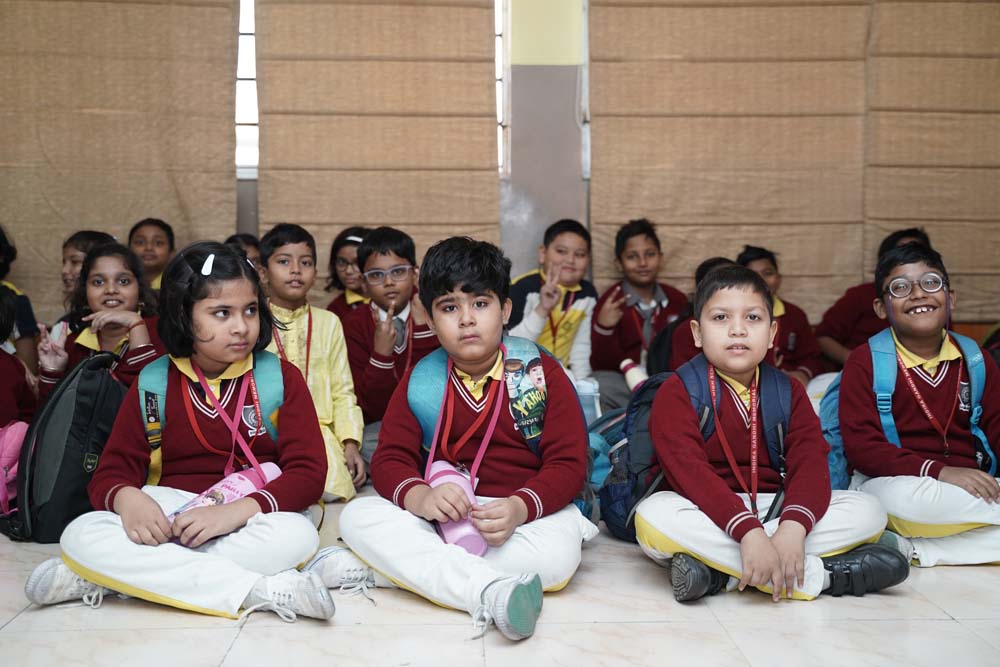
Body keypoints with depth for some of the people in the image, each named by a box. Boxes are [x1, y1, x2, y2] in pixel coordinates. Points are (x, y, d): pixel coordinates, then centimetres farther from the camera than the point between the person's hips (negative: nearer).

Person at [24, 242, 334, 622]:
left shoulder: (280, 377, 0)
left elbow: (309, 471, -8)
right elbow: (113, 471, 5)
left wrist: (237, 511, -26)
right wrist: (126, 497, -22)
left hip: (252, 519, -1)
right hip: (170, 519, 1)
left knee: (298, 535, -35)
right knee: (81, 536, -27)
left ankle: (102, 581, -26)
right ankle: (262, 590, -33)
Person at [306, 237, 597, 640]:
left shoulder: (542, 372, -2)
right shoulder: (419, 382, 6)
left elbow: (568, 463, -7)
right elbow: (390, 458, 0)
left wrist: (520, 507, -28)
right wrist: (418, 496, -25)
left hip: (529, 512, -2)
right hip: (444, 515, 2)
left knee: (559, 556, -36)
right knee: (357, 516, -22)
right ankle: (491, 593, -41)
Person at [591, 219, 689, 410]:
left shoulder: (677, 300, 8)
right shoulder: (610, 303, -2)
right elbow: (602, 365, -6)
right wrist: (603, 328, -23)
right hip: (623, 382, -3)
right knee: (599, 386, -34)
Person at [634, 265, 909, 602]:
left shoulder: (788, 391, 9)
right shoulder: (676, 391, -5)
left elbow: (810, 460, -7)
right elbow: (689, 470, -21)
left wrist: (793, 527, -29)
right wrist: (748, 532, -35)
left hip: (773, 509, 4)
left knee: (868, 511, -13)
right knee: (653, 517, -36)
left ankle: (720, 571, -27)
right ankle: (821, 573, -30)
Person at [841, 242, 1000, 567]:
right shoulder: (864, 362, -2)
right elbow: (859, 445, -11)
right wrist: (938, 471, -23)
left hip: (968, 484, 4)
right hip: (891, 482, -4)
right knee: (903, 497, -39)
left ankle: (908, 548, -21)